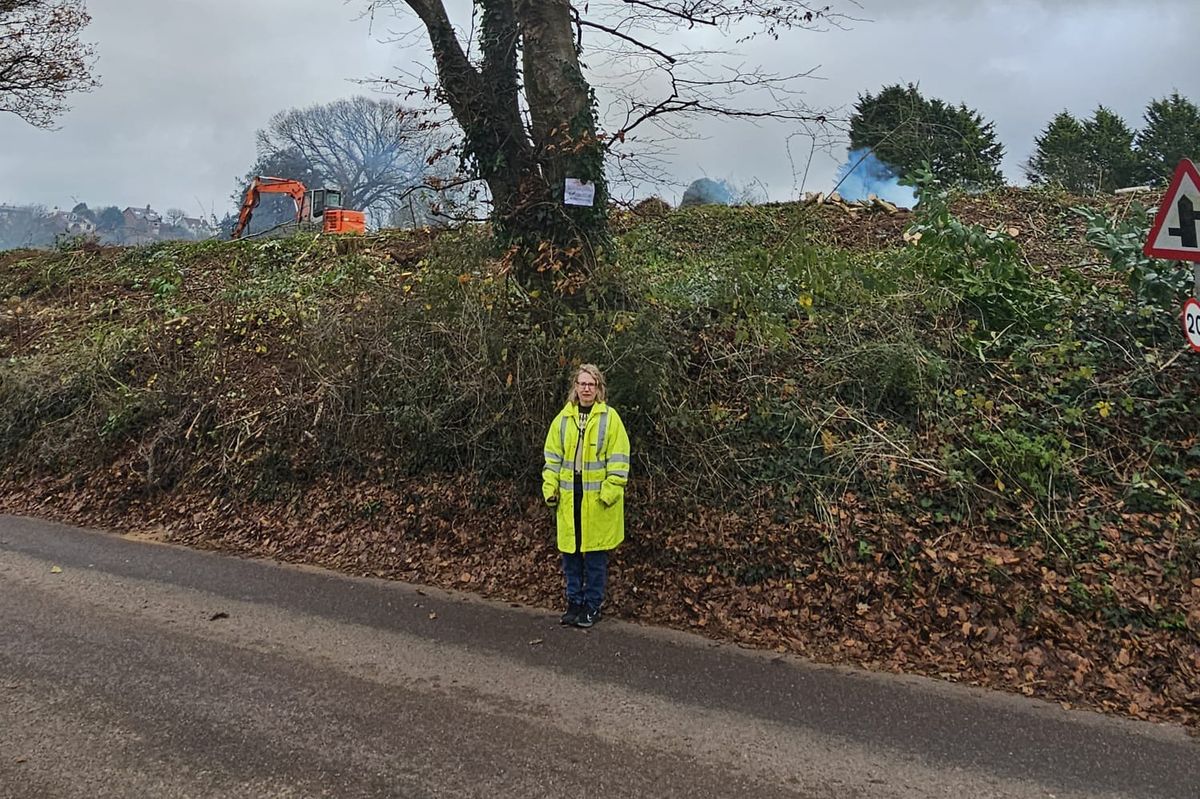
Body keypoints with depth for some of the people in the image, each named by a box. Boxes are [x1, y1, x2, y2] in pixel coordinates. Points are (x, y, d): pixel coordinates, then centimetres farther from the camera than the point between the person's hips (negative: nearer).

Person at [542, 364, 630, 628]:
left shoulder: (609, 417, -3)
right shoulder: (563, 418, 8)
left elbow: (618, 459, -6)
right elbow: (553, 456, 10)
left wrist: (610, 491, -13)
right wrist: (550, 487, 2)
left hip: (597, 497, -3)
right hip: (568, 496, 3)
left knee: (595, 554, 4)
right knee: (570, 551, 9)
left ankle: (592, 606, 16)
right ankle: (574, 602, 23)